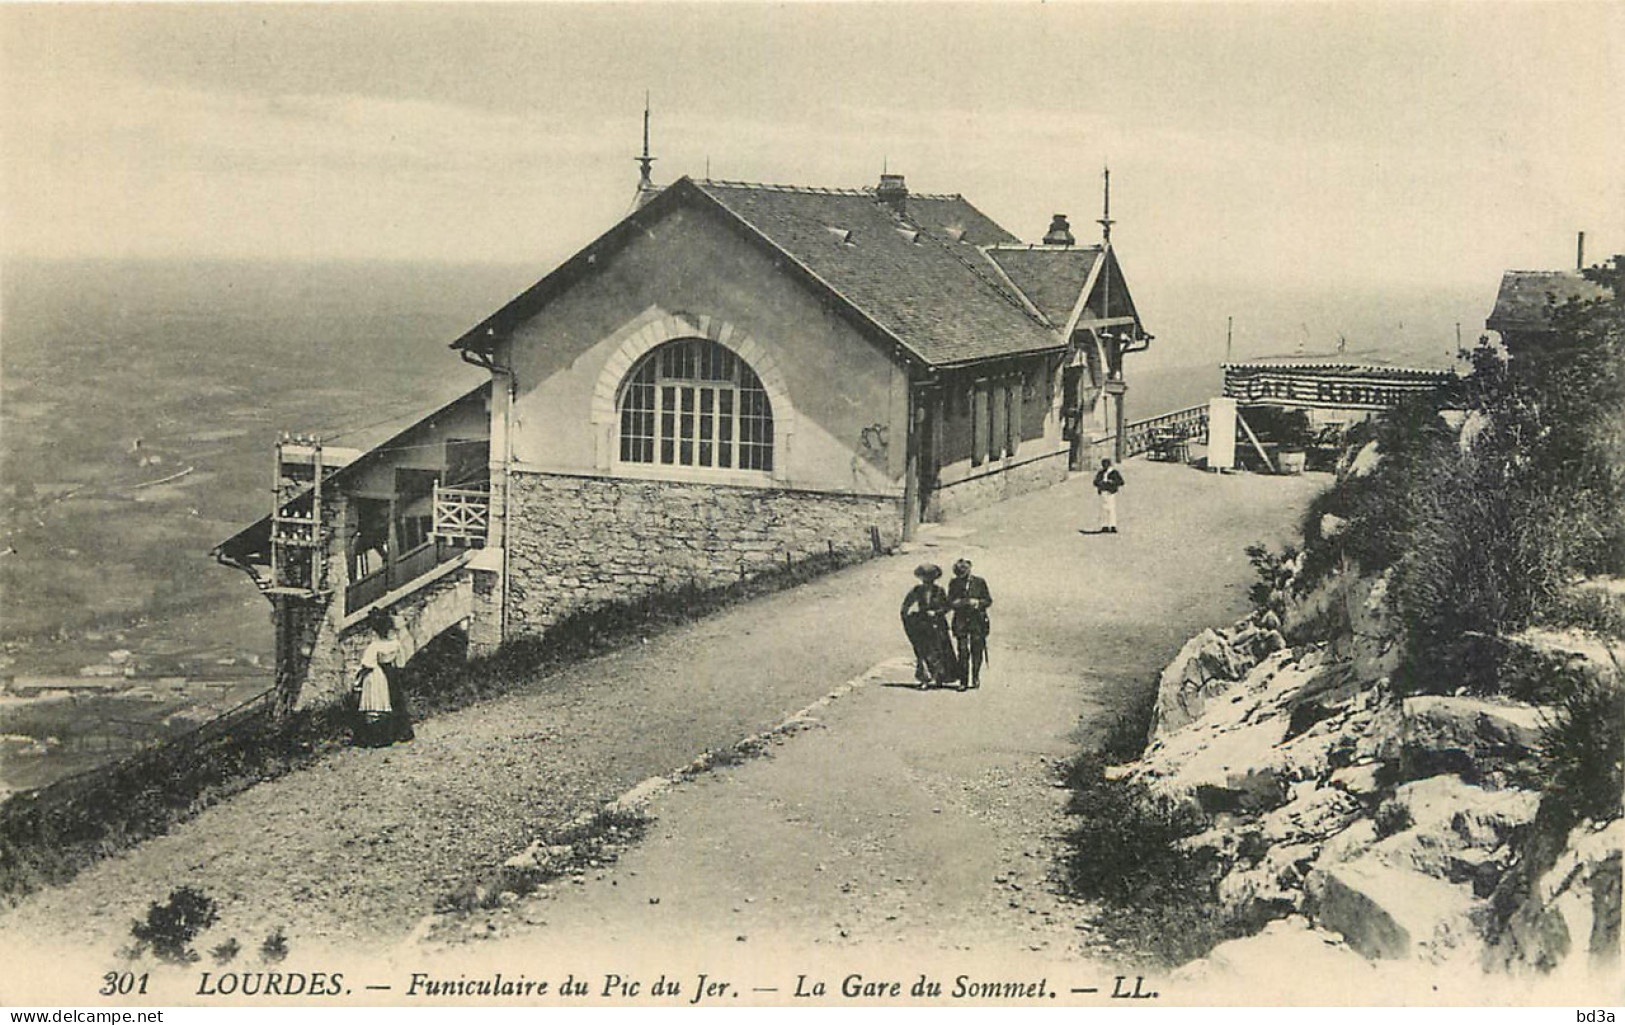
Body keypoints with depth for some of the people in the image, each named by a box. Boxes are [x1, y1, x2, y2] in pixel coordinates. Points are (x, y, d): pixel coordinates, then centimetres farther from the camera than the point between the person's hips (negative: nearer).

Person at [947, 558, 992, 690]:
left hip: (977, 621, 0)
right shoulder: (954, 584, 7)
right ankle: (963, 681, -3)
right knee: (963, 652, -5)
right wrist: (963, 602, -15)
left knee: (977, 651, 2)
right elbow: (950, 602, 2)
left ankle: (976, 678, 18)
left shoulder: (979, 582, 4)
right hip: (961, 621, 0)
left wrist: (977, 602, -13)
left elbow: (988, 600, 6)